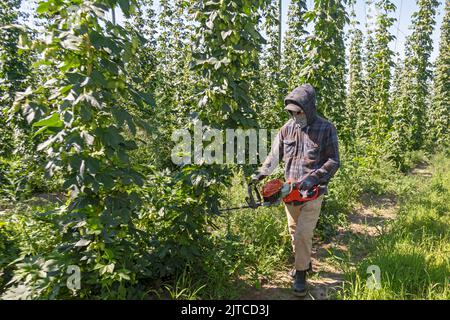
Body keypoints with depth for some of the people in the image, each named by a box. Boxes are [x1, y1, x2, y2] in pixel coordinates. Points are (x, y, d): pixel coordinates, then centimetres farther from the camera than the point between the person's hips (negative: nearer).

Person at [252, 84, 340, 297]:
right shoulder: (287, 128, 3)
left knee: (303, 233, -6)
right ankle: (304, 262, 37)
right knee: (294, 231, 16)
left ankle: (301, 274, 10)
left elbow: (333, 161, -7)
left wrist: (314, 178, -20)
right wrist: (261, 173, -6)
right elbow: (274, 156, 7)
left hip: (312, 191, -4)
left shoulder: (326, 129, -7)